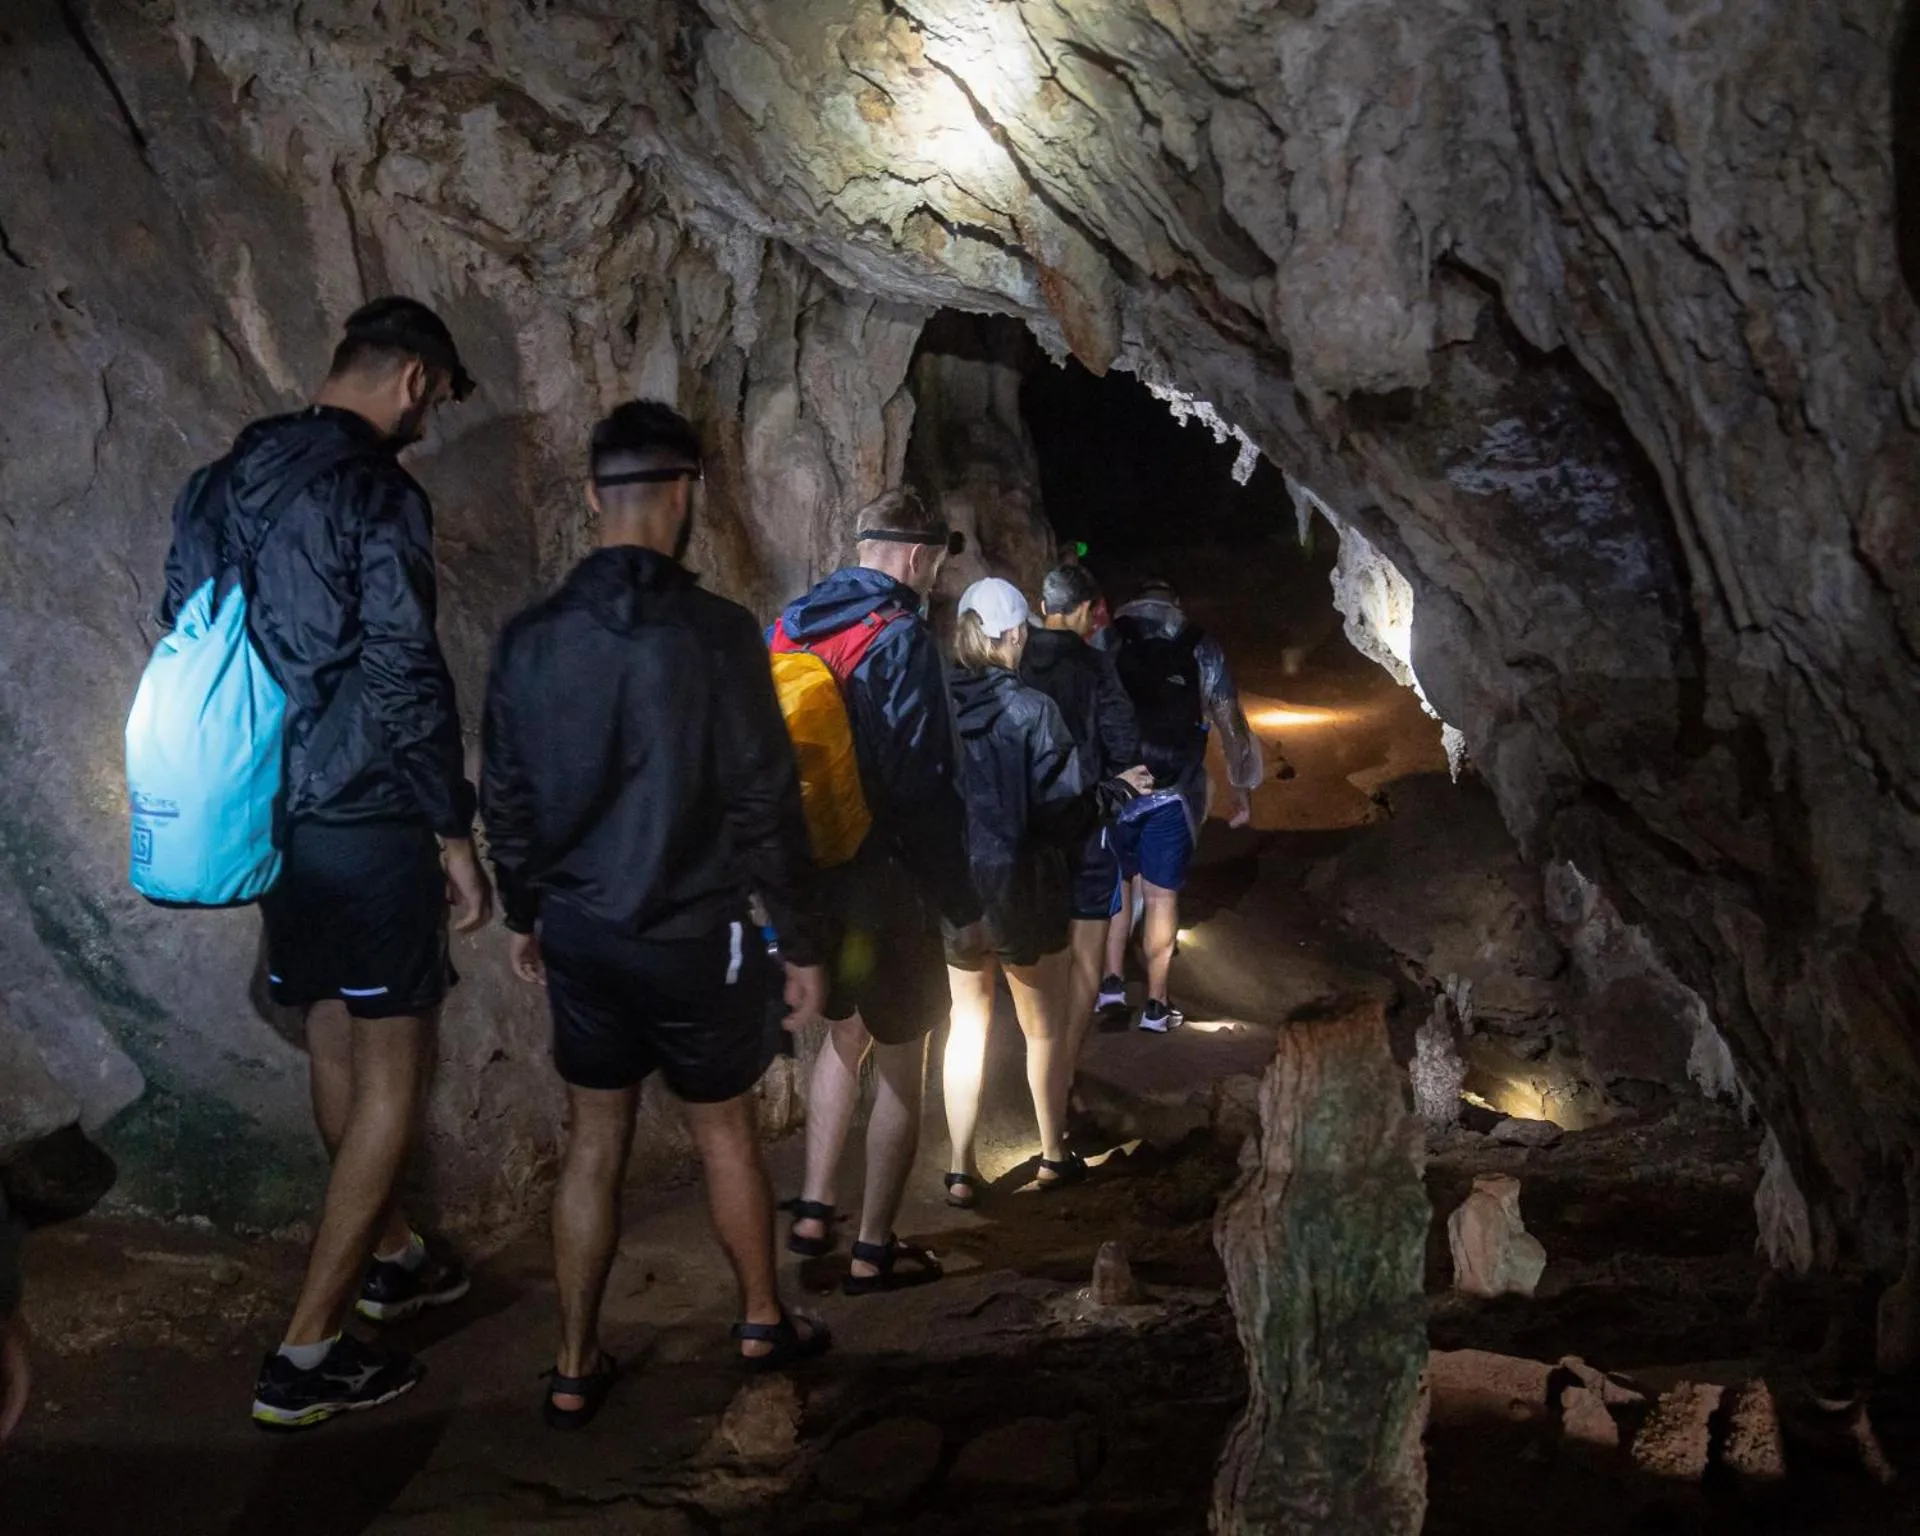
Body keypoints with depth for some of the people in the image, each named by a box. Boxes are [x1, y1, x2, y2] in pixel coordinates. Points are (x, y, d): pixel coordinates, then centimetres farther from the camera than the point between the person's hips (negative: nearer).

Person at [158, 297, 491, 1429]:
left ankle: (391, 1256, 40)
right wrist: (457, 834, -11)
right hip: (367, 824, -8)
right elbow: (404, 678, -19)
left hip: (268, 818, 8)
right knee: (392, 1077, 0)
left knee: (335, 1046, 21)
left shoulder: (219, 488, 10)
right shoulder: (379, 493, -15)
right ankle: (306, 1357, 0)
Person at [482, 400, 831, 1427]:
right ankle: (762, 1321, 35)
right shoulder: (716, 634, -17)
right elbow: (765, 805, -14)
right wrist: (802, 947, -5)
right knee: (724, 1132, 16)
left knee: (594, 1142, 15)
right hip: (693, 937, -3)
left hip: (578, 932, 4)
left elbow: (506, 796, 6)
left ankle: (575, 1370, 21)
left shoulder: (530, 639, -3)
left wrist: (524, 912, 20)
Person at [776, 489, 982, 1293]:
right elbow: (923, 788, -19)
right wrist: (962, 905, -12)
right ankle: (874, 1250, 12)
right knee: (901, 1065, 6)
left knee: (844, 1033, 24)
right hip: (879, 882, -7)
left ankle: (813, 1212, 25)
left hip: (804, 878, 7)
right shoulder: (900, 637, -16)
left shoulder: (788, 628, 6)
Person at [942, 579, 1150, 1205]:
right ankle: (1053, 1156, 30)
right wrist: (1116, 790, 0)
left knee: (967, 1021, 15)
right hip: (1023, 888, -3)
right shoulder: (1032, 711, -17)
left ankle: (961, 1171, 15)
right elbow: (1061, 816, -17)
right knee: (1044, 1023, 16)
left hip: (951, 888, 3)